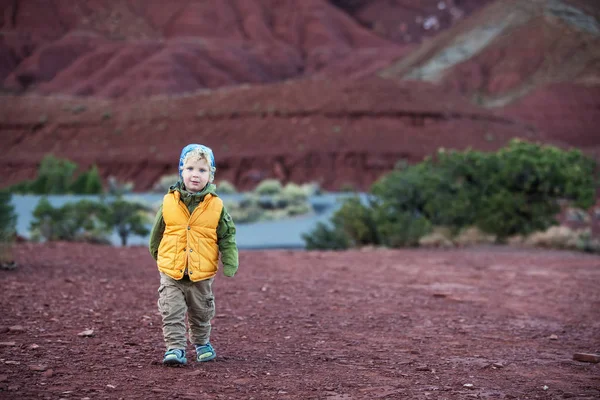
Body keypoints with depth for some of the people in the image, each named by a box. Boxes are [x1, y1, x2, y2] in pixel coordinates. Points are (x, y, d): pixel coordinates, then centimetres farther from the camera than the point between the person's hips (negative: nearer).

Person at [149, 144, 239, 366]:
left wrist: (229, 264, -8)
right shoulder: (169, 202, -7)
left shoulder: (216, 206, -8)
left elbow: (227, 237, 0)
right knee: (172, 312, -7)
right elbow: (157, 233, 9)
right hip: (171, 273, -1)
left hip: (202, 275, 1)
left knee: (201, 312, 17)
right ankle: (175, 348, -1)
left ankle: (201, 342, 38)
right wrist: (158, 256, 19)